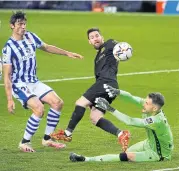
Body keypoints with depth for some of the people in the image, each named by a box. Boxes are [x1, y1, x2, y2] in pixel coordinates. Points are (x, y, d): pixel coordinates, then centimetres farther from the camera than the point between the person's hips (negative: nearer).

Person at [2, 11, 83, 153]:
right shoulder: (9, 47, -17)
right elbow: (7, 75, -16)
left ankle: (47, 139, 9)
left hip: (34, 82, 7)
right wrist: (9, 99, -20)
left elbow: (46, 47, 23)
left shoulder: (31, 37, 2)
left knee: (57, 102, -3)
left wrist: (67, 53, 23)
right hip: (19, 85, -7)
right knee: (39, 108, -26)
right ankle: (24, 143, -11)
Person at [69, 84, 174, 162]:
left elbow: (130, 122, -35)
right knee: (126, 152, 2)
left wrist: (110, 109, -36)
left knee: (126, 156, -16)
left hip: (159, 153, -8)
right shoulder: (151, 105, -15)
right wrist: (117, 92, -38)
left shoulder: (157, 120, -37)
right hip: (150, 143, 8)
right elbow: (131, 98, -17)